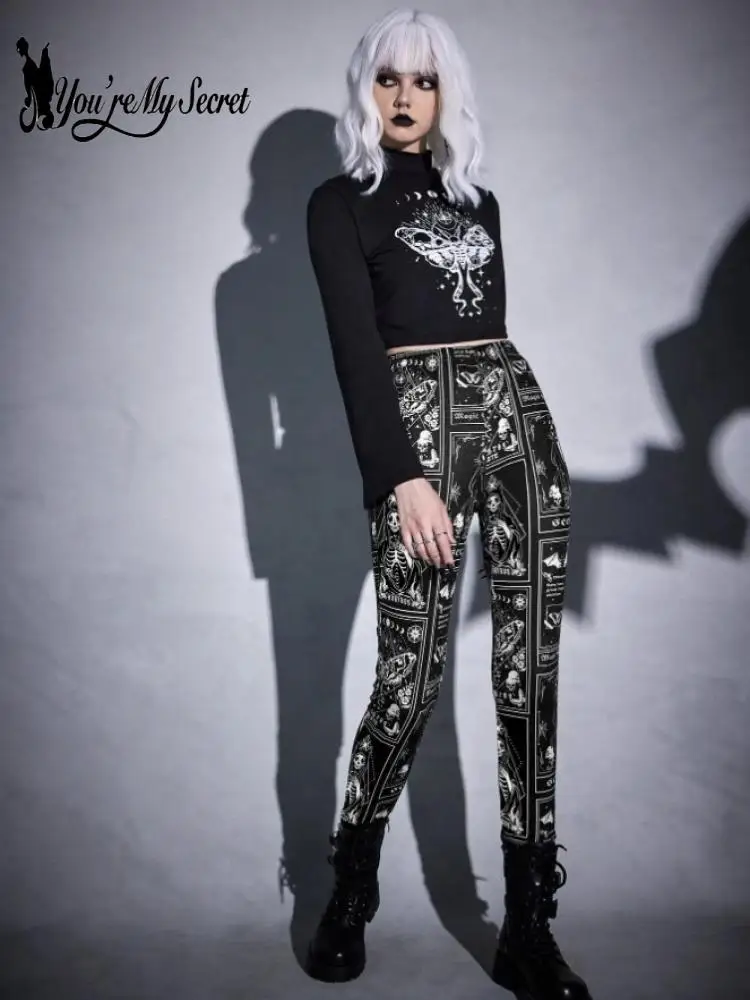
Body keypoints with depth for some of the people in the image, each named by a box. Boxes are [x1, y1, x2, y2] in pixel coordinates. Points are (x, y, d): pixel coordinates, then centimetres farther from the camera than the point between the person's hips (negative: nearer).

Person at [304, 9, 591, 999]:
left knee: (529, 677, 0)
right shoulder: (340, 203, 6)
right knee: (409, 673, -5)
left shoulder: (478, 200, 21)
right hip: (417, 424, -4)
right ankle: (353, 886, 20)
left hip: (521, 419, 5)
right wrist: (404, 476, -16)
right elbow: (356, 348, -6)